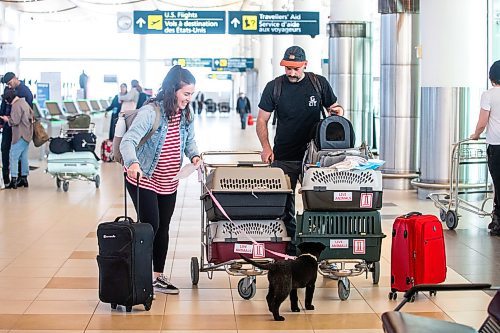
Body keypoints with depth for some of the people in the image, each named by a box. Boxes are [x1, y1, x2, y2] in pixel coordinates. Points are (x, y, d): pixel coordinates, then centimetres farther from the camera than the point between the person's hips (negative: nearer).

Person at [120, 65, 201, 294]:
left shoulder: (186, 115, -1)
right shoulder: (151, 112, -22)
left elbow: (190, 141, 14)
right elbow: (128, 140, -30)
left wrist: (194, 155, -9)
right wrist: (132, 163, -49)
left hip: (169, 183, 7)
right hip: (144, 180, -7)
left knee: (163, 228, 12)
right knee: (151, 226, -9)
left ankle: (157, 276, 23)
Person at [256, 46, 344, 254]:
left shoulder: (320, 84, 2)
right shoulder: (274, 87, 0)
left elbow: (333, 109, 15)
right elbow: (262, 120, 4)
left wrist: (337, 111, -10)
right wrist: (266, 147, -10)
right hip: (283, 158, 0)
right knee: (284, 204, 1)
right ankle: (290, 249, 9)